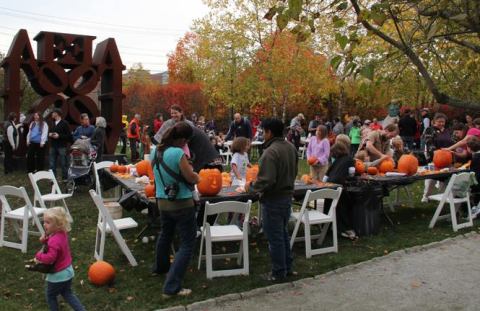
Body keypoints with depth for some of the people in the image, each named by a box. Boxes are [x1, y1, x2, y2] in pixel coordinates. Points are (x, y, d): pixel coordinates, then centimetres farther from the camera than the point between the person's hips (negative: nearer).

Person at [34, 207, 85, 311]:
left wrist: (38, 255, -23)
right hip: (67, 270, 9)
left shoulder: (54, 240, -32)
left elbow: (50, 258, -40)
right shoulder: (62, 233, -4)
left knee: (50, 296, 17)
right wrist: (45, 239, -7)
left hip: (58, 275, -9)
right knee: (67, 293, 24)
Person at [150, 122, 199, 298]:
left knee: (166, 233, 30)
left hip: (162, 201, 8)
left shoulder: (155, 152, 1)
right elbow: (192, 178, -15)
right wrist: (194, 173, 7)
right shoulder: (178, 153, -23)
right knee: (187, 244, 1)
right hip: (182, 204, -8)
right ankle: (171, 287, -3)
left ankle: (159, 267, 52)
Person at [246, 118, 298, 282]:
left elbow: (266, 181, -28)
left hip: (273, 200, -8)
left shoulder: (270, 152, -25)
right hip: (287, 196, 9)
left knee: (275, 237, 6)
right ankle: (288, 267, 34)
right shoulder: (291, 147, 3)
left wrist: (250, 187, -12)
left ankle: (278, 273, 19)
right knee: (283, 233, 23)